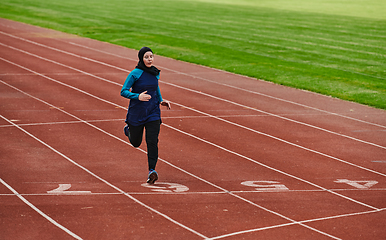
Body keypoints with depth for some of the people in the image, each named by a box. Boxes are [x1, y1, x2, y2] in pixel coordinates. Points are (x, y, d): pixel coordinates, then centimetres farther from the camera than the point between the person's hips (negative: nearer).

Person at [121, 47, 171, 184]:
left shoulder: (155, 73, 3)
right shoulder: (135, 73, -14)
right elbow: (123, 91, -15)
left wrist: (161, 101, 11)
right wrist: (138, 96, -30)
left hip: (153, 113, 3)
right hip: (136, 113, -3)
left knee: (152, 142, -13)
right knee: (136, 143, 15)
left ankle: (152, 170, -10)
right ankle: (128, 130, 48)